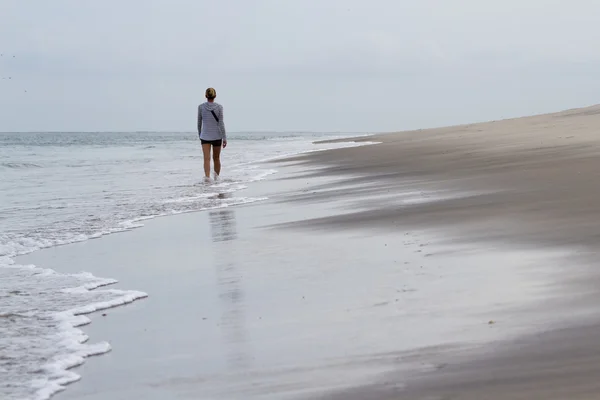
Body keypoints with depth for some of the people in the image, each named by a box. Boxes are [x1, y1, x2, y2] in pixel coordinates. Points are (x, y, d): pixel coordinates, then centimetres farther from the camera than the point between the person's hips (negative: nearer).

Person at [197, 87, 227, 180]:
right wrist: (225, 138, -8)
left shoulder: (201, 107, -4)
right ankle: (216, 177, 30)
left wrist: (200, 134, 20)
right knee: (216, 158, 17)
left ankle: (207, 177, -29)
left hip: (205, 136, -1)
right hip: (217, 136, 1)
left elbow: (199, 122, 5)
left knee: (207, 159, -8)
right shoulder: (219, 107, -7)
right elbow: (221, 123, -11)